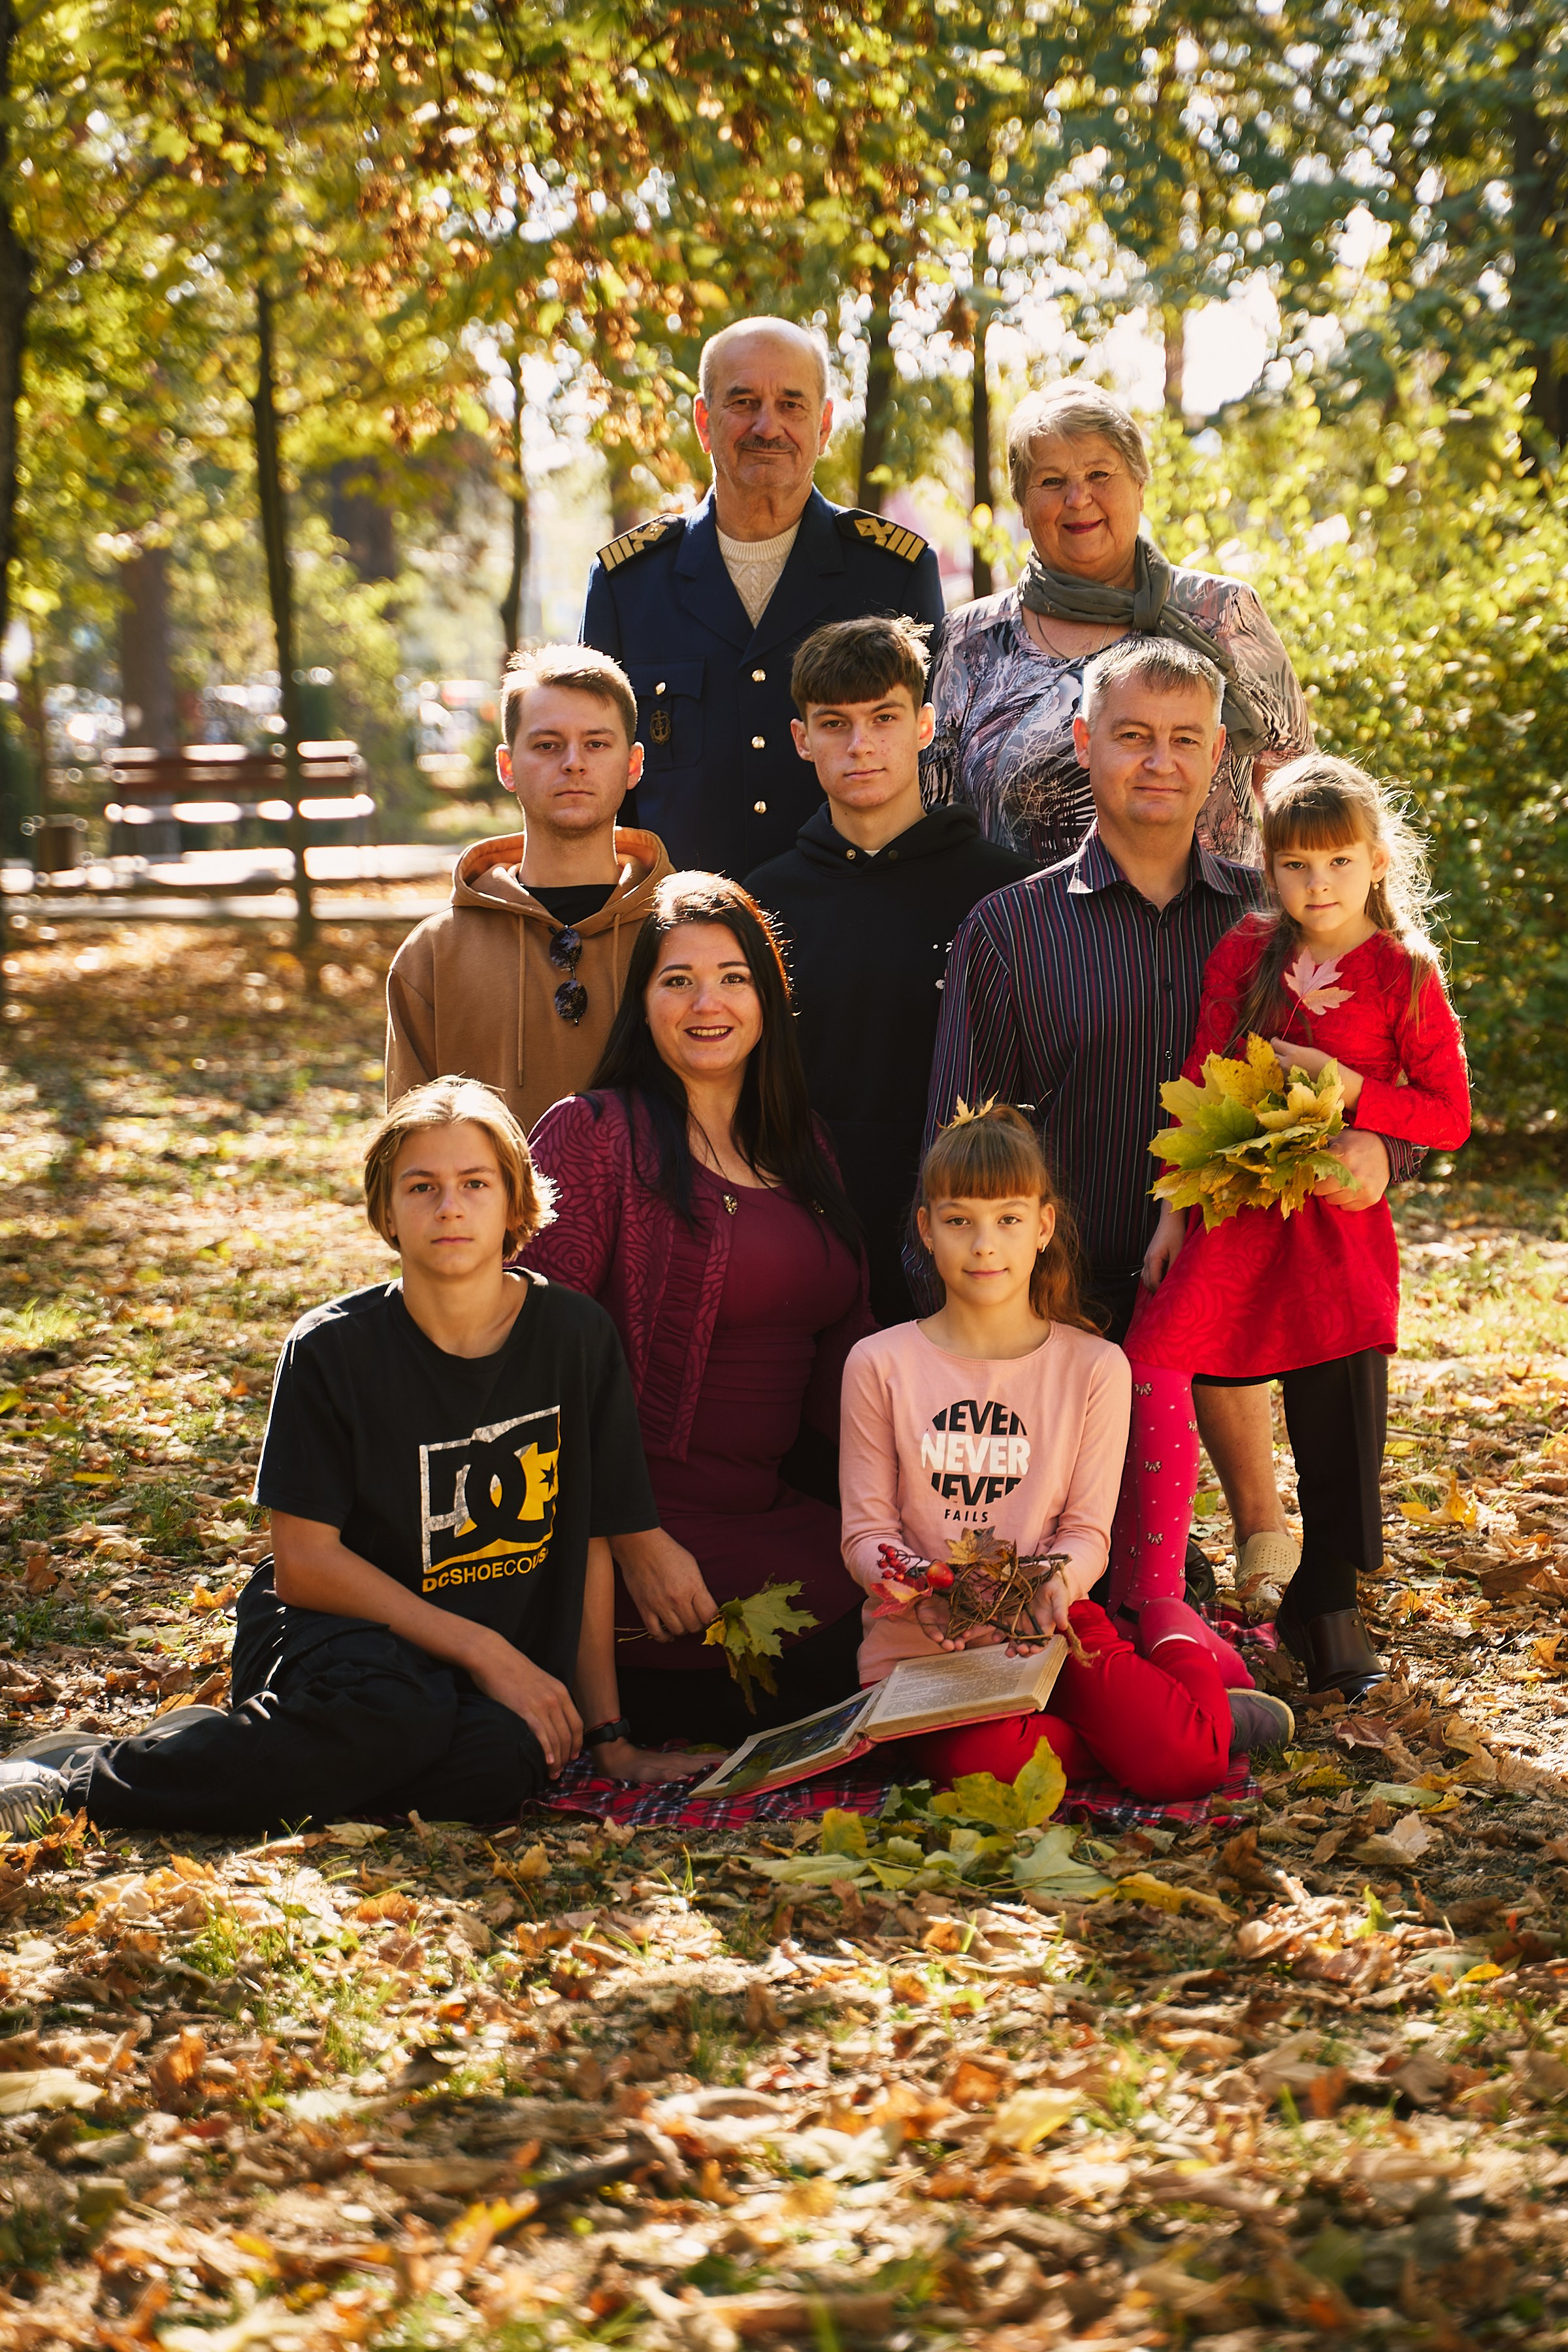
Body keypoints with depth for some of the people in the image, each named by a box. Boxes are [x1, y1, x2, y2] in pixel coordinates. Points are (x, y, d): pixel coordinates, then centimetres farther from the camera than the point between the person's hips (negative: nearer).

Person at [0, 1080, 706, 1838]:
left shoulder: (576, 1336, -2)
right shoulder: (333, 1349, -8)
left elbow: (588, 1549, 4)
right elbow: (303, 1562, -10)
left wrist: (608, 1737, 2)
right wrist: (483, 1652, -17)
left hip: (506, 1656, 3)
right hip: (332, 1628, -2)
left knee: (506, 1757, -35)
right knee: (393, 1713, -39)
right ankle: (86, 1772, -24)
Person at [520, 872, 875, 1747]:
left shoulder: (801, 1147, 16)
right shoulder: (591, 1133, -5)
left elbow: (840, 1347, 20)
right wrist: (633, 1542, -18)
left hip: (785, 1511, 7)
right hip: (657, 1515, -7)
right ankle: (601, 1692, 3)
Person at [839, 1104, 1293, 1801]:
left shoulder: (1094, 1368, 4)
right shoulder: (880, 1365, 3)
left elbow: (1087, 1531, 2)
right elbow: (866, 1529, 2)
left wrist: (1056, 1581, -21)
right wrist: (915, 1583, -21)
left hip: (1048, 1627, 1)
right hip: (922, 1640, -1)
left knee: (1182, 1759, -23)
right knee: (978, 1756, -36)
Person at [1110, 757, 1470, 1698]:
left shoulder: (1405, 975, 2)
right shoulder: (1244, 954, 7)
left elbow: (1451, 1118, 1)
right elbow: (1201, 1087, 9)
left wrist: (1347, 1091, -11)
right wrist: (1175, 1208, 4)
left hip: (1337, 1216, -1)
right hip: (1232, 1206, 1)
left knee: (1339, 1423, 1)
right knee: (1150, 1359, -17)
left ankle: (1328, 1606, 23)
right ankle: (1147, 1608, -10)